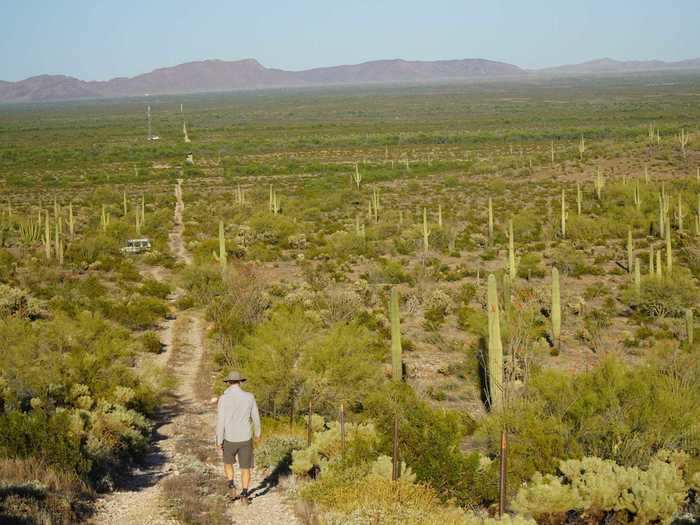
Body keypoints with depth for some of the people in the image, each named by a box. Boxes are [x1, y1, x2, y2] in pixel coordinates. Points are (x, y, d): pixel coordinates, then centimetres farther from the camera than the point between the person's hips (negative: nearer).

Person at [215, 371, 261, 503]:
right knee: (245, 468, 12)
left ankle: (231, 485, 8)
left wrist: (219, 441, -7)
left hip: (230, 439, -1)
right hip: (245, 439, 1)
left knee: (228, 462, 26)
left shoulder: (224, 398, -14)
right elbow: (255, 417, 3)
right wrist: (257, 433, 21)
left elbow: (220, 421, -14)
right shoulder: (249, 397, -6)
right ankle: (244, 495, 3)